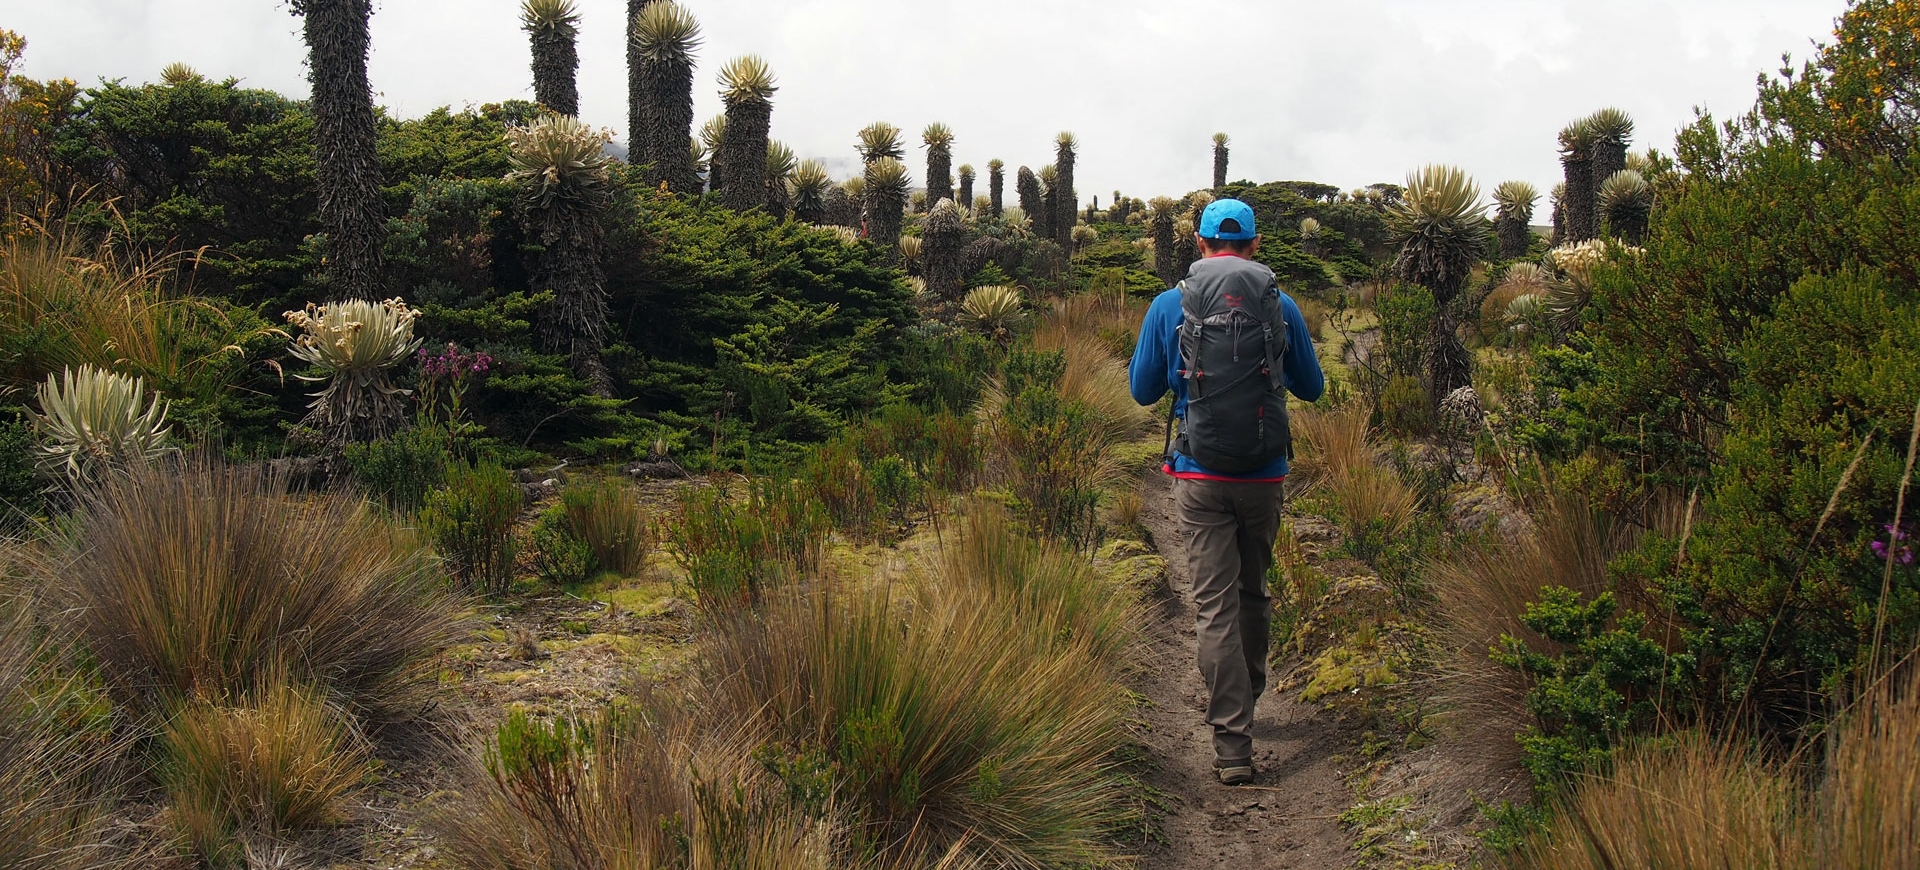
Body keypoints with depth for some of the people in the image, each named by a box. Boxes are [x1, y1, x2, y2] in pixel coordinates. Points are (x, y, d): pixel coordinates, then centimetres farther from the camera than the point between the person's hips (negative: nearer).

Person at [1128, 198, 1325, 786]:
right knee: (1253, 593, 20)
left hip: (1200, 477, -2)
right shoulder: (1281, 306, 1)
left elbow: (1143, 391, 6)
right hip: (1265, 474, 2)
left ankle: (1233, 746, -4)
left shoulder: (1170, 306, -3)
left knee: (1215, 605, -1)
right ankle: (1245, 698, 38)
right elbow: (1313, 388, 12)